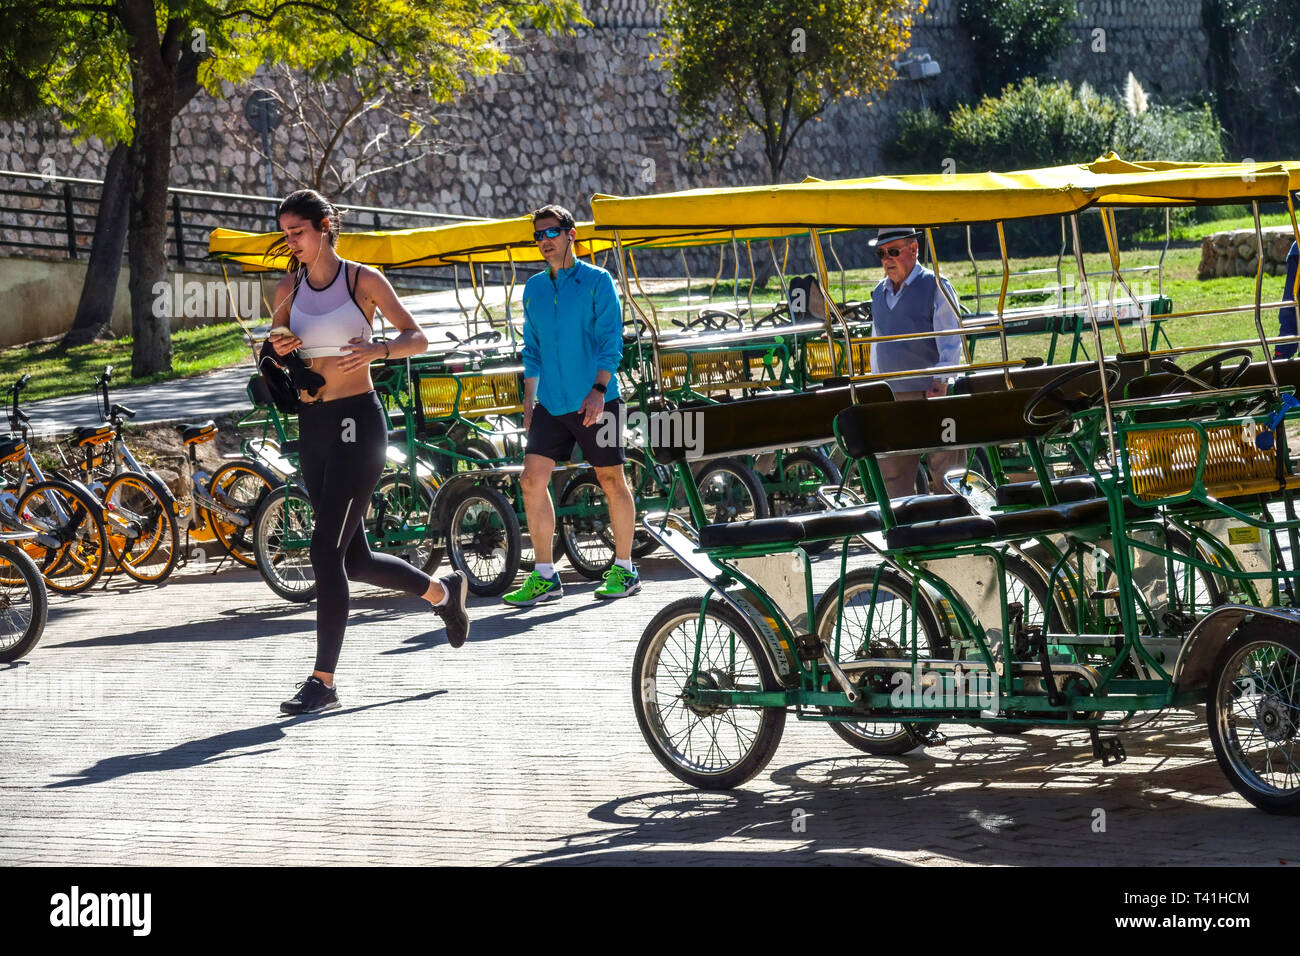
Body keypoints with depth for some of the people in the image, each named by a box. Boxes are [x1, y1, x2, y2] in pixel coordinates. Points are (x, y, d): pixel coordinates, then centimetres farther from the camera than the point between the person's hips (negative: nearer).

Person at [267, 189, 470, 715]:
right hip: (312, 424, 6)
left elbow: (417, 338, -4)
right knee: (354, 559, 12)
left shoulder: (363, 280, -5)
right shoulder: (288, 289, 9)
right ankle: (442, 589, 39)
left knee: (326, 550, -13)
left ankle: (323, 681, -9)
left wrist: (379, 349, -24)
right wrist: (278, 350, -7)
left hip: (357, 421, -6)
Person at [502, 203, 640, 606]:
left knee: (611, 482, 2)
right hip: (551, 404, 5)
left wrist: (599, 390, -19)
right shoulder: (533, 288, 12)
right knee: (532, 480, -6)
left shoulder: (597, 281, -2)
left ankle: (624, 571, 14)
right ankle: (544, 577, -1)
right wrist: (529, 400, 15)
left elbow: (611, 340, -8)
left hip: (595, 402, -5)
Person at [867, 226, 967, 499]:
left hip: (931, 394, -6)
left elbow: (951, 342, -9)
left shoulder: (936, 287, -4)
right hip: (890, 399, 6)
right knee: (892, 478, 6)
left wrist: (940, 383, -20)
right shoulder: (879, 293, 15)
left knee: (946, 476, -4)